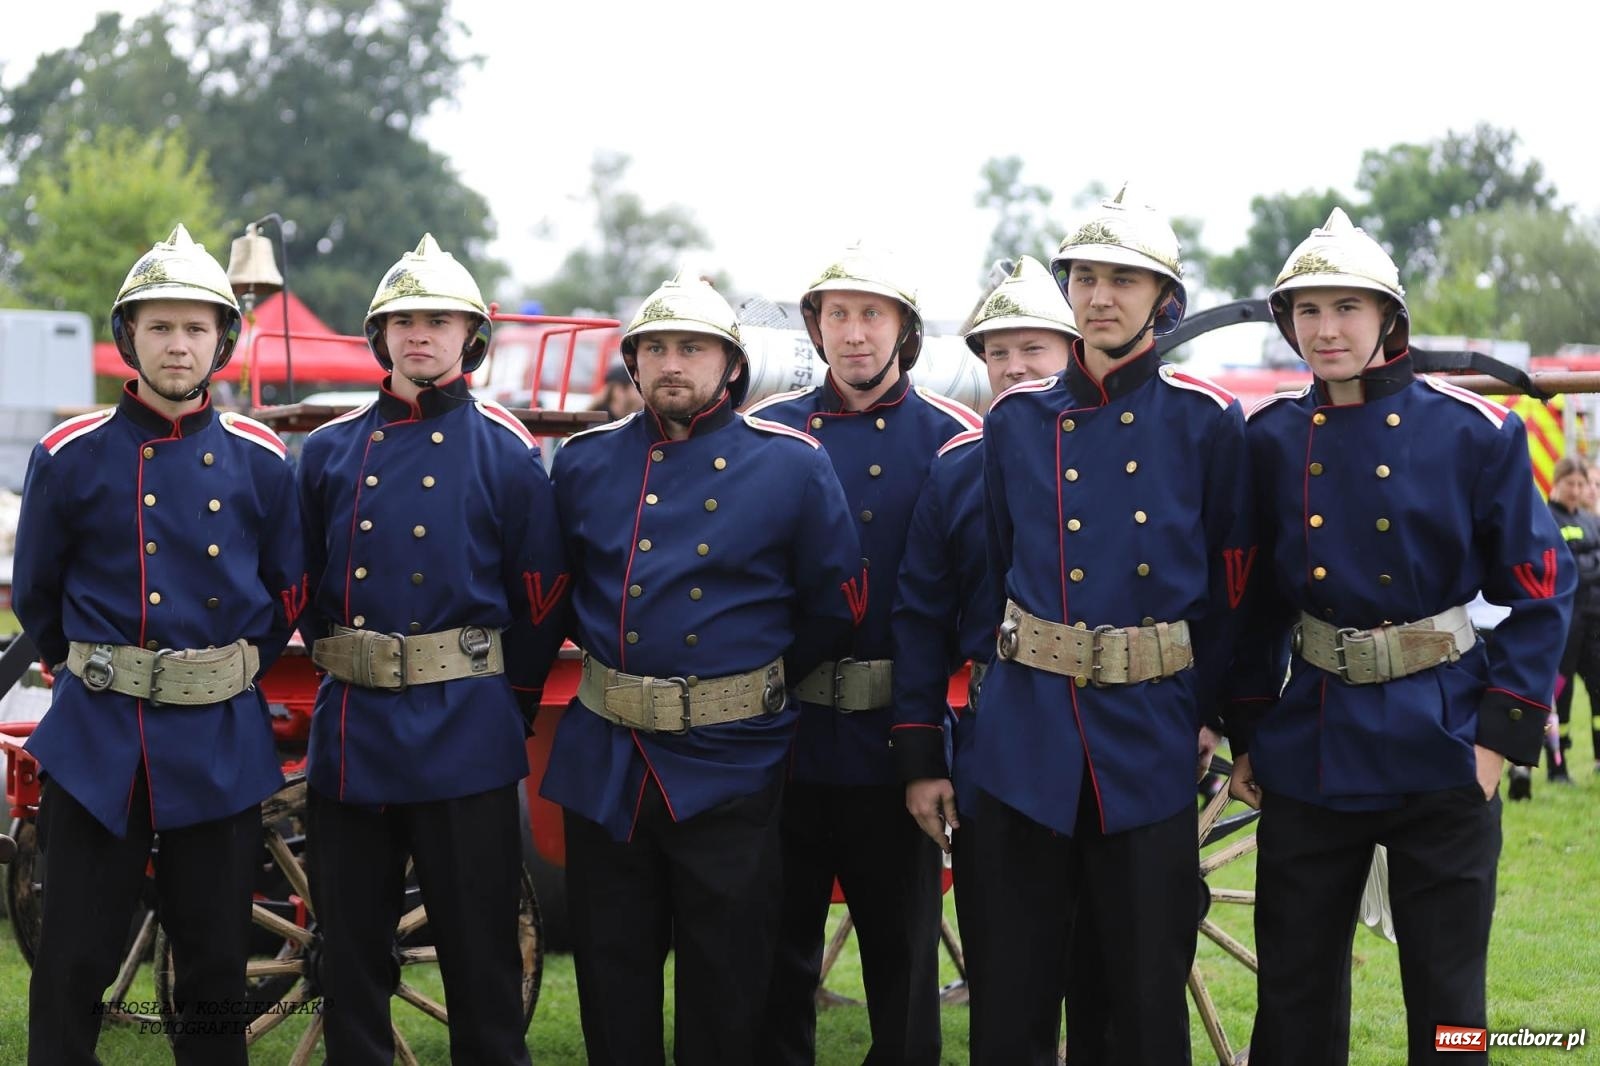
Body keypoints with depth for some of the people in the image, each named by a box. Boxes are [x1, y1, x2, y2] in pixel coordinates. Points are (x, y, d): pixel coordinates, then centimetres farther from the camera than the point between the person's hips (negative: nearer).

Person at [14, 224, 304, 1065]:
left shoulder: (258, 461, 2)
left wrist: (230, 672, 8)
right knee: (73, 966, 1)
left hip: (220, 746, 1)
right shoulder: (70, 457, -1)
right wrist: (91, 675, 11)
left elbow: (288, 591, 13)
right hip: (98, 743, -1)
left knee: (215, 966, 8)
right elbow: (34, 594, 9)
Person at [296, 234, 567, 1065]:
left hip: (464, 738, -3)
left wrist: (505, 702, 2)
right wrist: (342, 670, 8)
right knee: (349, 948, 10)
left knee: (480, 950, 2)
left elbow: (542, 599, 1)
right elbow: (304, 585, 15)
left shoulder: (506, 452, 0)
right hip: (348, 731, 3)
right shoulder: (329, 451, 9)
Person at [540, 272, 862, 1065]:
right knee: (611, 979, 10)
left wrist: (759, 682, 8)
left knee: (724, 988, 5)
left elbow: (837, 606, 3)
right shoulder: (585, 462, 6)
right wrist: (611, 659, 13)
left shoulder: (791, 465, -3)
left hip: (728, 765, -3)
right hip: (605, 762, 3)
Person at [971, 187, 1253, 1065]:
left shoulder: (1207, 423, -1)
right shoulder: (1016, 420, 6)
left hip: (1150, 739, -2)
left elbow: (1231, 590, 3)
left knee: (1150, 988, 6)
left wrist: (1203, 708, 3)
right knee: (1012, 993, 6)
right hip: (1026, 739, 2)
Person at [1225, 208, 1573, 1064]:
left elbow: (1540, 591, -4)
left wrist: (1501, 734, -10)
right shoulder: (1269, 442, 4)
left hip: (1439, 749, -3)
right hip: (1308, 752, 3)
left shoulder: (1474, 434, -6)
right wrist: (1247, 735, 9)